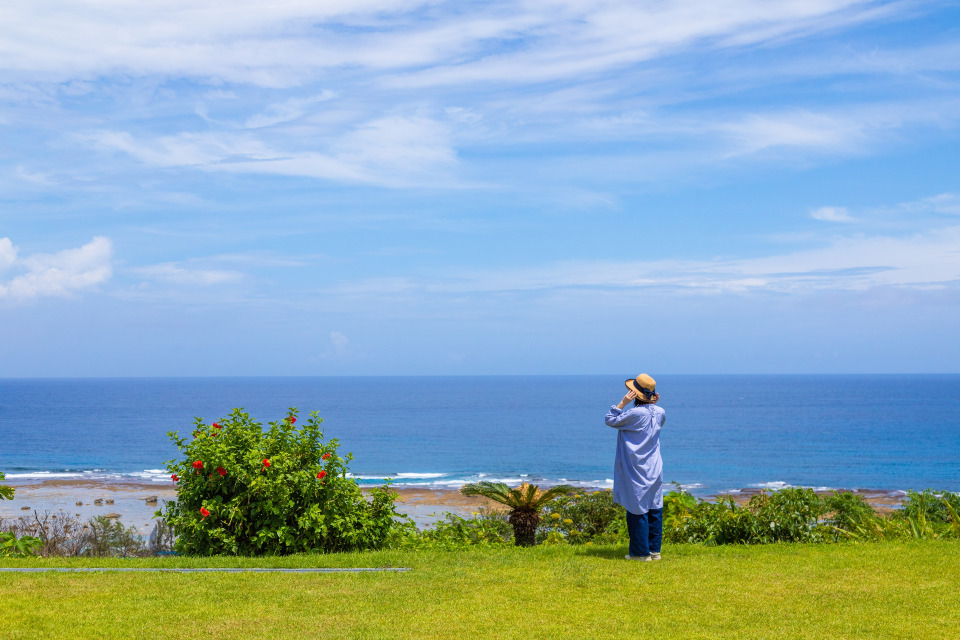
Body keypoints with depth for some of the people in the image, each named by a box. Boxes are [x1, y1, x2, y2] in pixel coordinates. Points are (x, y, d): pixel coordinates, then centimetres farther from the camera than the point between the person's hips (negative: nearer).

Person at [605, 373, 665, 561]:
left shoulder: (635, 413, -21)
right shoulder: (660, 412, 0)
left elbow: (610, 420, -9)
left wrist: (623, 402, -11)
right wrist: (654, 404, 11)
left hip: (636, 472, -6)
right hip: (654, 471, 7)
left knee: (637, 511, 1)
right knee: (654, 509, 11)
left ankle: (641, 552, 5)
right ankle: (654, 550, 17)